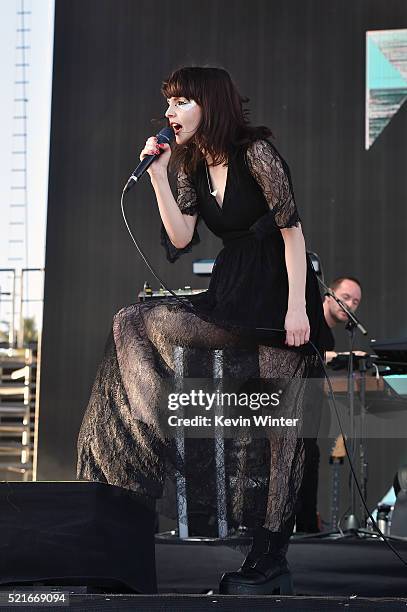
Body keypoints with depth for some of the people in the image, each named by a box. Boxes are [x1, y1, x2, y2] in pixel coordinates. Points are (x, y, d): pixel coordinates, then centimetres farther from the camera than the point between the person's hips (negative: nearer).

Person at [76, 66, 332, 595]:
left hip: (279, 294, -8)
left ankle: (271, 561, -4)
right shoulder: (192, 167, 11)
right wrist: (157, 175, -3)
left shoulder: (256, 151, -11)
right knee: (137, 323, -6)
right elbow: (181, 238, 4)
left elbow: (292, 230, -14)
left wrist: (295, 307, -20)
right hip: (232, 298, 8)